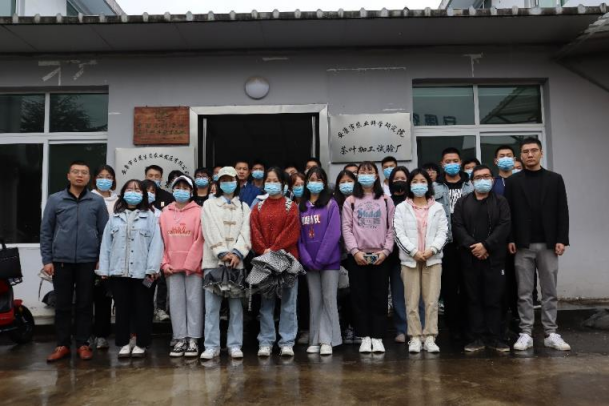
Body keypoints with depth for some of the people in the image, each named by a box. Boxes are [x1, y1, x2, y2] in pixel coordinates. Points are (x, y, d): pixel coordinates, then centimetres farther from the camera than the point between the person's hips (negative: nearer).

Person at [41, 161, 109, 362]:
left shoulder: (98, 201, 2)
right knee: (62, 305, 8)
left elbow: (104, 231, 4)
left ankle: (83, 344, 17)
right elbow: (46, 231, 4)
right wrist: (47, 260, 0)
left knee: (85, 305, 7)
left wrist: (102, 259, 0)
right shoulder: (55, 200, 3)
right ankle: (62, 345, 19)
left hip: (88, 261, 0)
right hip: (61, 261, 1)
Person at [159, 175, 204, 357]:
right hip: (172, 267, 3)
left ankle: (193, 340, 8)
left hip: (193, 266, -3)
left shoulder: (198, 212, -1)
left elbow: (200, 240, -7)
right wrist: (164, 263, -1)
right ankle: (180, 339, 14)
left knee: (194, 301, 1)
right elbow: (161, 240, 9)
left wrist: (189, 264, -11)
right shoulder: (165, 213, 10)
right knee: (176, 302, 6)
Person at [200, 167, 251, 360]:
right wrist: (223, 253, -14)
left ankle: (235, 345, 9)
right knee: (212, 306, -2)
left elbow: (245, 232, 2)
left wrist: (236, 253, -14)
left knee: (236, 306, 2)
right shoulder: (209, 205, 10)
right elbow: (211, 232, -2)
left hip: (236, 261, 1)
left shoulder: (244, 207, 15)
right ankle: (212, 346, 4)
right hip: (213, 261, -1)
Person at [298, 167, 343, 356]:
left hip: (329, 260, -3)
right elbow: (299, 235, 5)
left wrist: (320, 259, -14)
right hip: (309, 262, 3)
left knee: (329, 299, 0)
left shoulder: (331, 204, -2)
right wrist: (307, 259, -7)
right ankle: (314, 340, 14)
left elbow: (333, 234, -10)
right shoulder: (301, 206, 9)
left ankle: (327, 340, 5)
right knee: (314, 301, 9)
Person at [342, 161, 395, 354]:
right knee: (360, 297, 2)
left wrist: (386, 251, -7)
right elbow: (346, 228, 1)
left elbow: (391, 228, 5)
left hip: (380, 256, 0)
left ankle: (377, 337, 10)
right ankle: (365, 337, 10)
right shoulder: (350, 201, 9)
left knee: (379, 297, 2)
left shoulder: (386, 201, 11)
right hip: (357, 256, 0)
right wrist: (355, 251, -11)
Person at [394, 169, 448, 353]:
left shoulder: (437, 207, 10)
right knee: (412, 301, 1)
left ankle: (430, 338, 7)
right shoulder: (401, 208, 6)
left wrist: (432, 250, -12)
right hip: (410, 259, -1)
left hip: (433, 258, 1)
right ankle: (415, 338, 9)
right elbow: (399, 233, -2)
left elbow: (443, 232, 3)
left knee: (432, 300, 0)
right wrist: (414, 251, -12)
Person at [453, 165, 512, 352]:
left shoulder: (501, 201, 8)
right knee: (474, 299, 5)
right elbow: (457, 227, 0)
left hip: (494, 258, -1)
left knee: (494, 299, 3)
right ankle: (478, 338, 12)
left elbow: (504, 226, -5)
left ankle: (494, 337, 12)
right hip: (470, 259, 1)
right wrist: (472, 246, -13)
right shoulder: (462, 202, 11)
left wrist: (486, 245, -15)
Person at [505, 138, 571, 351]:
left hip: (548, 244, 1)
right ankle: (526, 334, 10)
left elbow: (562, 211, 2)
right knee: (524, 292, 3)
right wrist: (510, 240, -7)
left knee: (549, 291, 7)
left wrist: (561, 239, -6)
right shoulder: (513, 181, 4)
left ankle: (551, 334, 15)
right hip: (523, 245, -1)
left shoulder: (555, 179, 6)